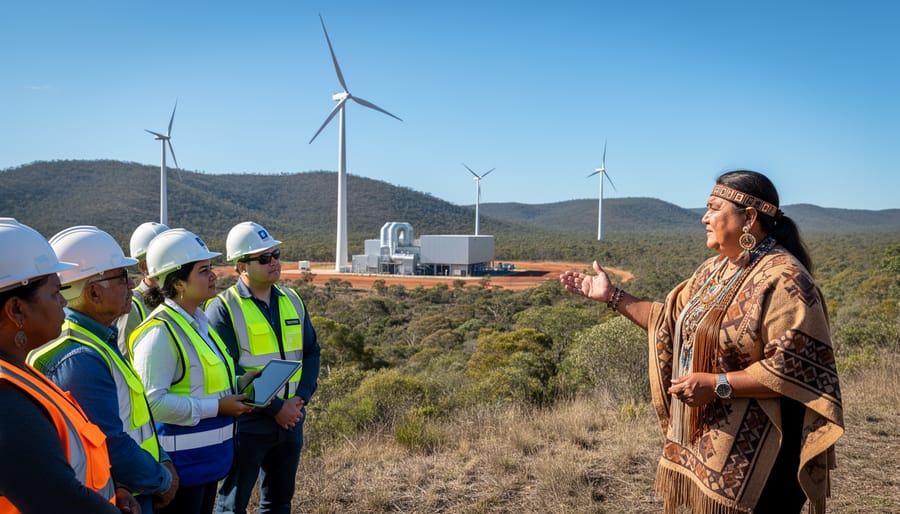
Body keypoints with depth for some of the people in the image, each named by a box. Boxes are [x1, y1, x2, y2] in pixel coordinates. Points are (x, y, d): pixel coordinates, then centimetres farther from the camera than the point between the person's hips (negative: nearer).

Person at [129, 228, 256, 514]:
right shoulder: (160, 332, -21)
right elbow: (153, 401, -28)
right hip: (180, 462, -9)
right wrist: (216, 407, -23)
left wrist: (239, 384, 4)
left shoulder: (199, 322, 8)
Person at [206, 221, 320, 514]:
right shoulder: (223, 309, -11)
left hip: (291, 421, 6)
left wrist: (301, 397, -5)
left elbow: (311, 351, 10)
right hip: (246, 425, -5)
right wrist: (275, 407, -17)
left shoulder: (292, 301, 6)